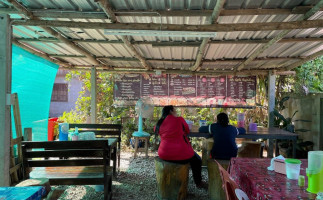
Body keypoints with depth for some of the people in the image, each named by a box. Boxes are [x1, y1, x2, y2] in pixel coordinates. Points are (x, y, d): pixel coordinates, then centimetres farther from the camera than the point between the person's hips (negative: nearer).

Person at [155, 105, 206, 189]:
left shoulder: (159, 124, 3)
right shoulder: (179, 119, -7)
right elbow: (187, 131, 8)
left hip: (164, 155, 6)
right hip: (181, 155, -5)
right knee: (197, 160, 23)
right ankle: (198, 182, 33)